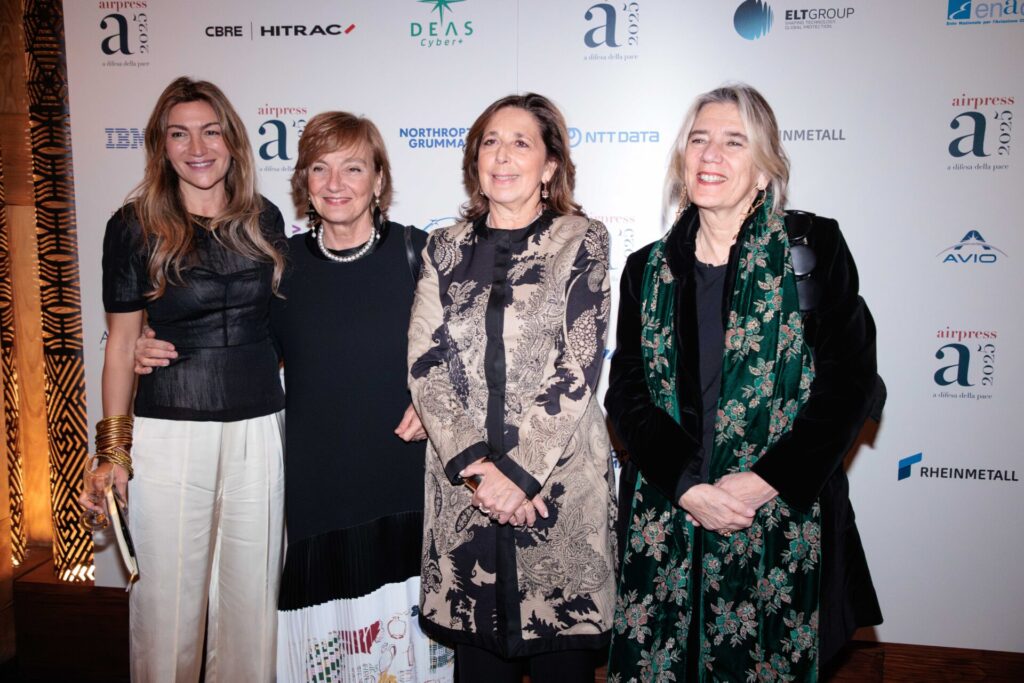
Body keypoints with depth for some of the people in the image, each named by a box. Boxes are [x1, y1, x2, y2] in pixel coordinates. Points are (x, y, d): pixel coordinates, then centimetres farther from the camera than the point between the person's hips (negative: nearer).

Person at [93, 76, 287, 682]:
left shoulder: (265, 220, 6)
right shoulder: (135, 225, -2)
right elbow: (121, 343, 1)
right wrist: (113, 448, 0)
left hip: (258, 427, 3)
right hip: (169, 431, -2)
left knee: (252, 588, 13)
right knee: (170, 593, 8)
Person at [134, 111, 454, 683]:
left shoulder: (417, 252, -3)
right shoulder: (285, 261, 4)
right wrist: (163, 354, 2)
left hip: (404, 479, -1)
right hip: (315, 481, 2)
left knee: (403, 629, 6)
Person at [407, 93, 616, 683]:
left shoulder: (582, 241, 1)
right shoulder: (446, 247, 9)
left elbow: (578, 367, -7)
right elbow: (425, 363, 0)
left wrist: (518, 472, -13)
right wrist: (475, 466, -11)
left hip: (559, 481, -2)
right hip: (464, 482, 3)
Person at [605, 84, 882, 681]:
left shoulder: (813, 247, -1)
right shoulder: (649, 269, 6)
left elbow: (851, 379, -5)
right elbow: (627, 392, 2)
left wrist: (762, 482, -13)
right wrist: (689, 486, -12)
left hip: (784, 524, -2)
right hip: (669, 527, 2)